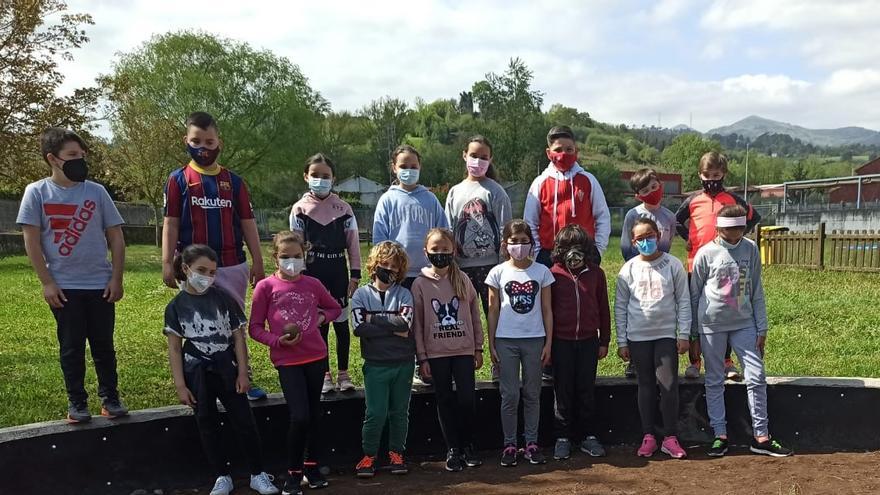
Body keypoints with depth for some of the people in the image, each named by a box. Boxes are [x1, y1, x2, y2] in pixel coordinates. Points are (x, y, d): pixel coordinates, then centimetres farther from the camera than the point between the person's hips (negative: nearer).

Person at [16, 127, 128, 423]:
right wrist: (46, 283, -7)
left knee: (103, 344, 8)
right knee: (71, 347, 7)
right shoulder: (36, 192, -2)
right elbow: (31, 241, -2)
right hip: (64, 287, -1)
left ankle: (110, 398, 19)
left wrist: (116, 278, -2)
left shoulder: (96, 191, 1)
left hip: (100, 284, 1)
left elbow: (116, 237, 3)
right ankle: (76, 402, 19)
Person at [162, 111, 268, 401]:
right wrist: (167, 263, -10)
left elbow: (247, 223, 7)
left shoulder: (233, 181, 7)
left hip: (233, 266, 2)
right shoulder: (179, 179, 0)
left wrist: (257, 261, 4)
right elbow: (171, 223, -2)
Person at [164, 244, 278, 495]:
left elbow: (238, 338, 0)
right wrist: (180, 385, -5)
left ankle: (258, 474, 14)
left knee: (244, 421, 2)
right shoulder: (176, 306, -3)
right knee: (208, 425, 8)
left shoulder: (224, 299, -2)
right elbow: (174, 349, -2)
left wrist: (242, 373, -4)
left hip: (227, 371, 0)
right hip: (197, 374, 0)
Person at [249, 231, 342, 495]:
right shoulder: (265, 287, -5)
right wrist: (277, 341, -17)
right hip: (287, 360, -3)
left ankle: (312, 466, 30)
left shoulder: (313, 284, 3)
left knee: (314, 413, 13)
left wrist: (322, 318, -1)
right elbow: (255, 328, -2)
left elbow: (335, 307, 19)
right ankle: (293, 473, 10)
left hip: (316, 356, 3)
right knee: (299, 416, -11)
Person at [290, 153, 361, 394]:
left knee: (341, 322, 5)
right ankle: (325, 374, 16)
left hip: (338, 271, 1)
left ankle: (343, 374, 16)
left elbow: (353, 243, 3)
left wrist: (355, 274, -1)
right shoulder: (300, 209, 2)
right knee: (319, 323, 5)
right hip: (313, 272, 0)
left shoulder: (343, 208, 3)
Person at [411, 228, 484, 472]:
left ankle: (468, 445, 19)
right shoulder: (420, 284, -2)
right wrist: (422, 357, -3)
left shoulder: (463, 280, 1)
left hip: (464, 350, 1)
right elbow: (417, 323, -1)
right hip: (436, 353, 0)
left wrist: (478, 349, 5)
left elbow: (475, 315, 6)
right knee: (445, 401, 8)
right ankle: (453, 449, 20)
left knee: (467, 399, -1)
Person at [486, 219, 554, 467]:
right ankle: (509, 444, 13)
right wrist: (491, 344, 0)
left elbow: (547, 310, 4)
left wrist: (548, 343, 1)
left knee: (532, 394, 9)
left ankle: (532, 443, 19)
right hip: (506, 340, -1)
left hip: (534, 339, 1)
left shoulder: (541, 271, 2)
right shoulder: (498, 273, 1)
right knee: (510, 395, 3)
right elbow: (493, 310, 3)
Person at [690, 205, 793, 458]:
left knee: (757, 377, 1)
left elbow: (756, 291, 6)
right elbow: (695, 293, 1)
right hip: (712, 324, -2)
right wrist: (693, 332, 3)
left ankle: (761, 437, 11)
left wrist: (762, 328, 4)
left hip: (744, 323, 2)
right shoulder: (706, 253, -6)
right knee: (714, 381, 5)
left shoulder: (751, 249, 2)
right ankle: (720, 435, 15)